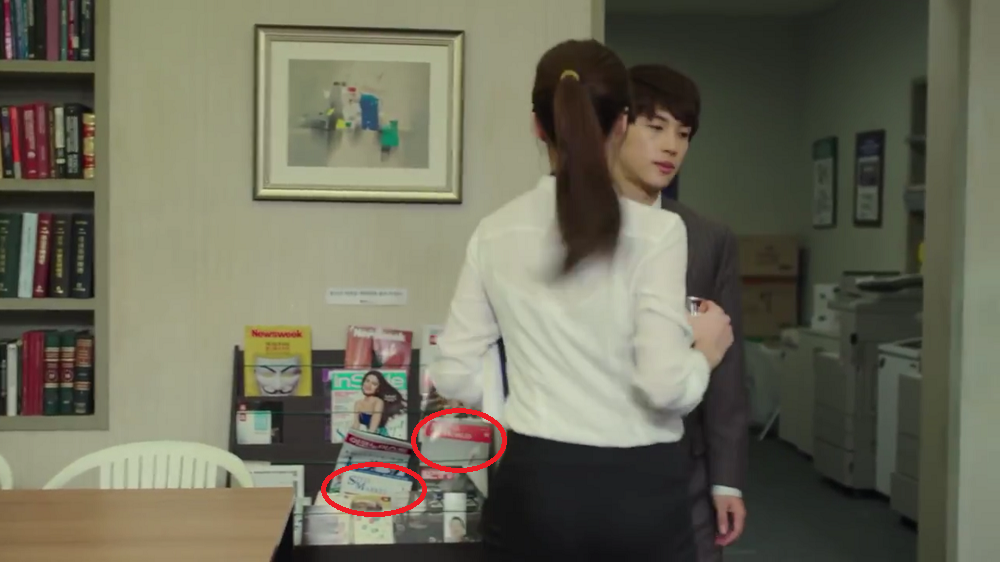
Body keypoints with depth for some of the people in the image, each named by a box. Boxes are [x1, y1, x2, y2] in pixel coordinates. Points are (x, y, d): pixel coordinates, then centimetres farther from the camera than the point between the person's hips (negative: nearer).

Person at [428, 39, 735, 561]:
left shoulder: (496, 233, -1)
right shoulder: (656, 230, -12)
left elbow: (453, 374, 1)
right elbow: (665, 385, -18)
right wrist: (705, 350, 2)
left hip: (534, 483, 3)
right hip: (638, 491, -2)